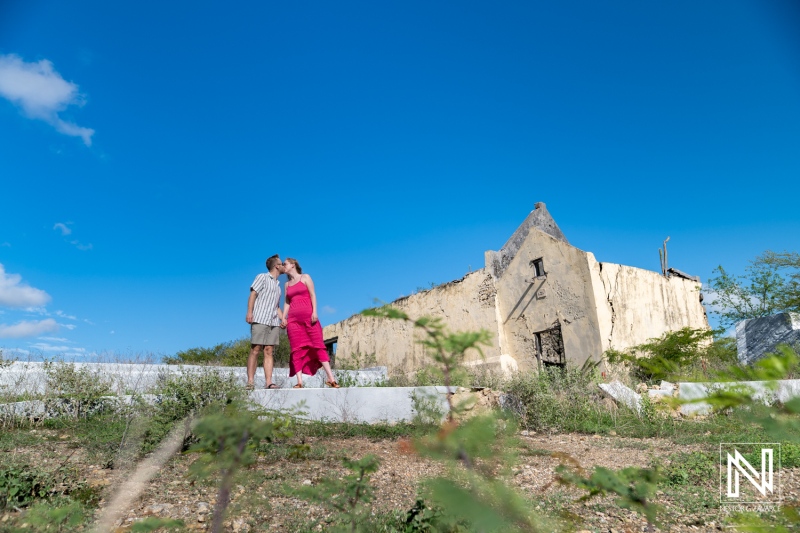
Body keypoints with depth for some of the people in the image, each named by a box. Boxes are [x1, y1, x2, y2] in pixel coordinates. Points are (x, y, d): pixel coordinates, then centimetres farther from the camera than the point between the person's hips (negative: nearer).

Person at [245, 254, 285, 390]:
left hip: (274, 322, 6)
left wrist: (283, 319, 10)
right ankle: (250, 382, -9)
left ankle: (269, 382, -7)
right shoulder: (262, 277, 8)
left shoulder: (278, 285, 26)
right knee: (255, 350, -9)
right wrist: (249, 312, -16)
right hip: (260, 319, -6)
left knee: (269, 352, -2)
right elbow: (253, 294, -3)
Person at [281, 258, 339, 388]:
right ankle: (299, 382, -9)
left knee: (318, 345, -9)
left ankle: (331, 378, -11)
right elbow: (287, 302, 17)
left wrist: (314, 312, -11)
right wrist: (283, 317, 2)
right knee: (297, 349, -6)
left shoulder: (305, 277, 10)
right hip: (293, 319, 4)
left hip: (308, 316, -4)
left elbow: (313, 295, 1)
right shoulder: (287, 284, 22)